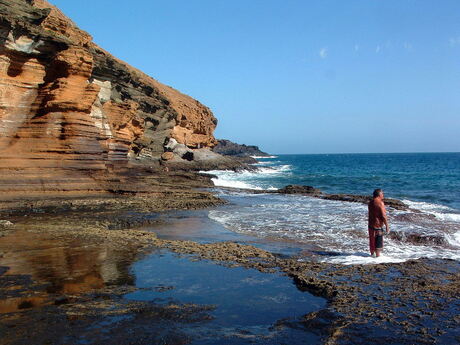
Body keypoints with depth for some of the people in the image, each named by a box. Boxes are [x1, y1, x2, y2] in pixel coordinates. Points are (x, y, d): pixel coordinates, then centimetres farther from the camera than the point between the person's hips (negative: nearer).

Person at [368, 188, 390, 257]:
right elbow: (383, 216, -18)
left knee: (372, 240, 16)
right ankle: (377, 256, 7)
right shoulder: (380, 203, -17)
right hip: (378, 225, -7)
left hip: (370, 224, 7)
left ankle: (372, 254, 27)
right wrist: (387, 226, -12)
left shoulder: (370, 203, 6)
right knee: (378, 241, 3)